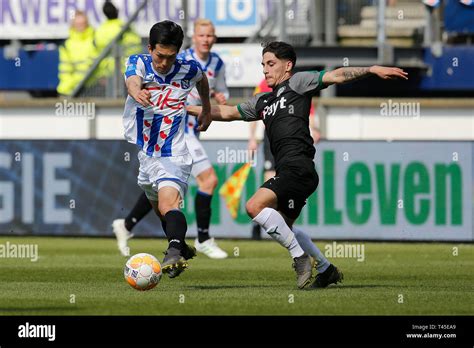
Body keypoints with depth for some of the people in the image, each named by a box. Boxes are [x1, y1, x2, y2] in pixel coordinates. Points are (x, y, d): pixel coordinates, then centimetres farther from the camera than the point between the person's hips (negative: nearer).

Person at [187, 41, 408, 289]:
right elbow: (227, 113, 32)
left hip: (298, 168, -9)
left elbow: (336, 76, -5)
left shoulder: (297, 83, 4)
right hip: (286, 171, 9)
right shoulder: (263, 101, 26)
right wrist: (189, 109, 29)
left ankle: (300, 257, -14)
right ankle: (327, 270, 28)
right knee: (283, 229, 18)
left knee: (255, 206, -21)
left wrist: (372, 70, -16)